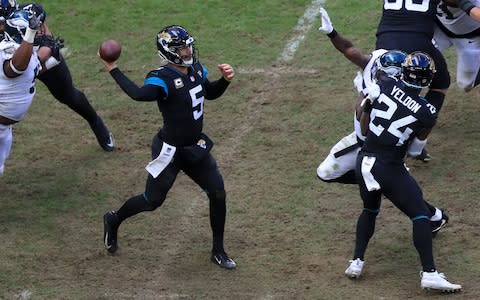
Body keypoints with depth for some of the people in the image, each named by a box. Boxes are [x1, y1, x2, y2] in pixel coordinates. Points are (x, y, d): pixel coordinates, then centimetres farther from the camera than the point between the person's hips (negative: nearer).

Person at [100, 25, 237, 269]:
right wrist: (113, 70, -47)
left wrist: (225, 80, -1)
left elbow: (210, 93, 19)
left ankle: (218, 251, 20)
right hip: (170, 151, -7)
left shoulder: (196, 69, 0)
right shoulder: (162, 78, -25)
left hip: (196, 147, 7)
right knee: (153, 201, 7)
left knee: (218, 194, 4)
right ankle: (114, 220, 38)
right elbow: (139, 94, -46)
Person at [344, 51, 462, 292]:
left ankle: (357, 261, 22)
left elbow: (364, 126, 7)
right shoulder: (427, 113, -10)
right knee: (420, 214, 4)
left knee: (370, 210, 27)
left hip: (364, 162, 5)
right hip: (390, 169, -5)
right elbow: (415, 149, 4)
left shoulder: (384, 86, -4)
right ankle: (429, 273, -4)